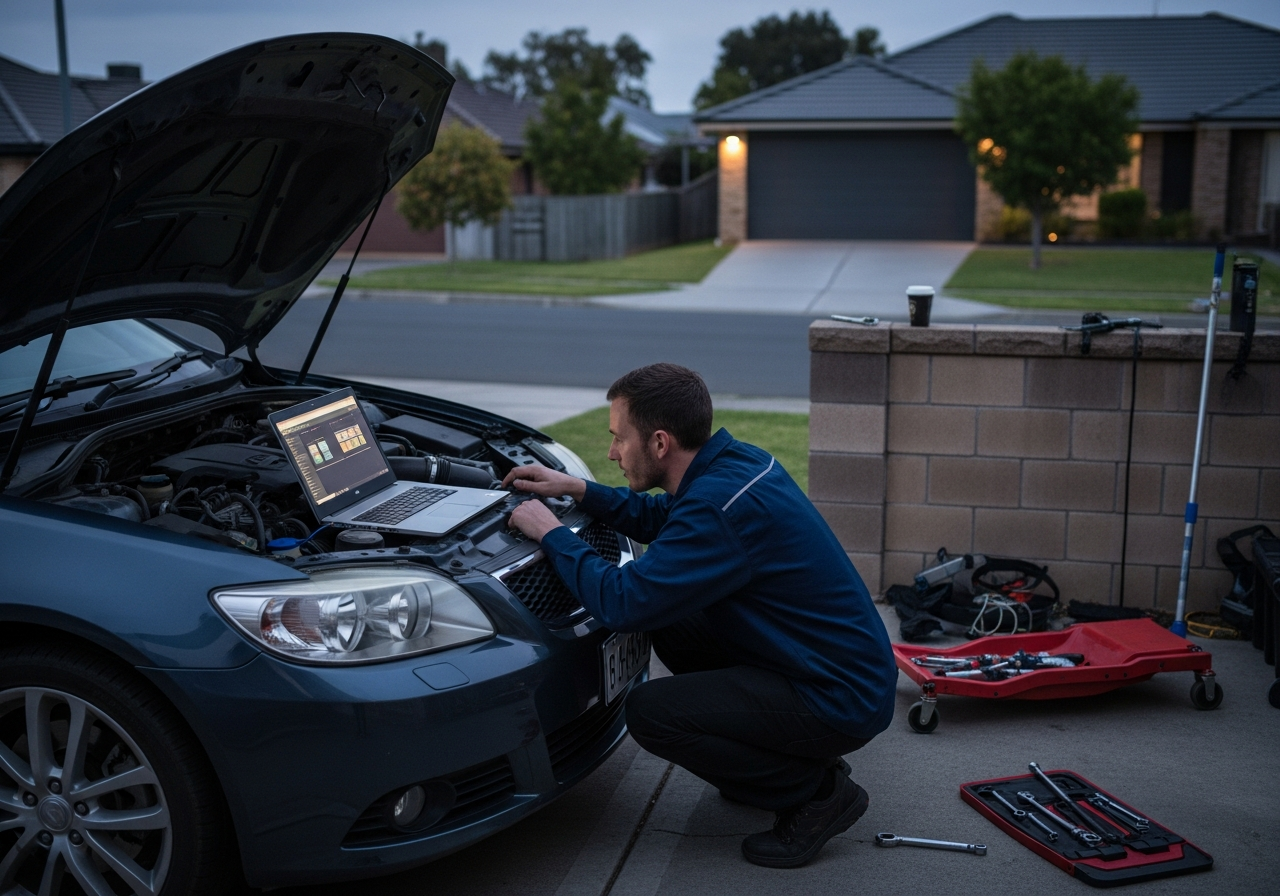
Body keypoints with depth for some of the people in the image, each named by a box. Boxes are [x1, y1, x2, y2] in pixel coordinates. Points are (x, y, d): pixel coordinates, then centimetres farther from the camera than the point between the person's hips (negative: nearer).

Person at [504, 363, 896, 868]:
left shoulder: (721, 505, -27)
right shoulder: (738, 460, 3)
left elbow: (623, 602, -25)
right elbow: (665, 519, 22)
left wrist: (552, 534, -10)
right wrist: (580, 491, 13)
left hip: (844, 700, -9)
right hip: (849, 664, 9)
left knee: (649, 712, -13)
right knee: (670, 626, 15)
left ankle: (817, 793, 0)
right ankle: (800, 759, 19)